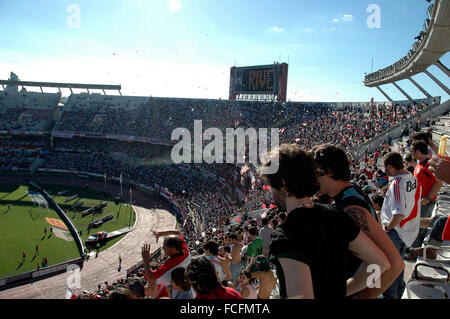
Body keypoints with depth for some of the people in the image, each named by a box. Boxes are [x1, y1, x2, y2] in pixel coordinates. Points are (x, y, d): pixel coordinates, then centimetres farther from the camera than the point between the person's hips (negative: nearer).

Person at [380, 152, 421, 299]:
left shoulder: (397, 183, -27)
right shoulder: (413, 179, 0)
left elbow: (399, 213, -31)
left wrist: (387, 227, -17)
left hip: (395, 230, -9)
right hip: (409, 229, 9)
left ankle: (390, 295, 19)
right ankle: (399, 290, 41)